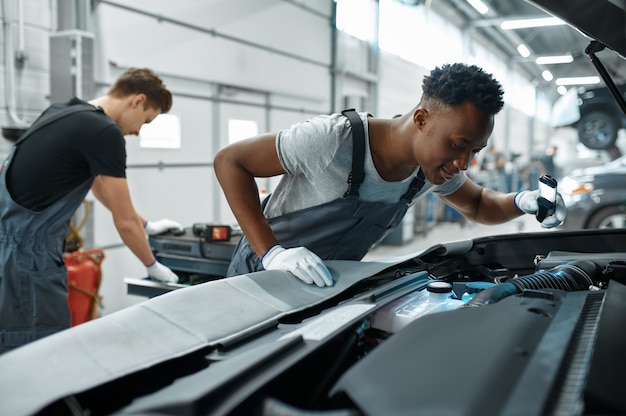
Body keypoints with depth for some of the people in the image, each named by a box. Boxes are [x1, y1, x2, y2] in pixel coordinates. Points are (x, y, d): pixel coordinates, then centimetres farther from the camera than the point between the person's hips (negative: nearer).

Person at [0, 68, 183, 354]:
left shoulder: (66, 112, 13)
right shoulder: (105, 132, -15)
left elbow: (99, 185, 27)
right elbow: (124, 221, -9)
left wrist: (147, 226, 35)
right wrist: (153, 267, 8)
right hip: (27, 250, -10)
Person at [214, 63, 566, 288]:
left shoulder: (435, 167, -11)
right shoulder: (333, 138, -32)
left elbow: (479, 206, 9)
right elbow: (229, 161, -24)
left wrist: (523, 202, -15)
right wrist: (271, 253, -34)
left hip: (329, 285, 5)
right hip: (264, 279, -5)